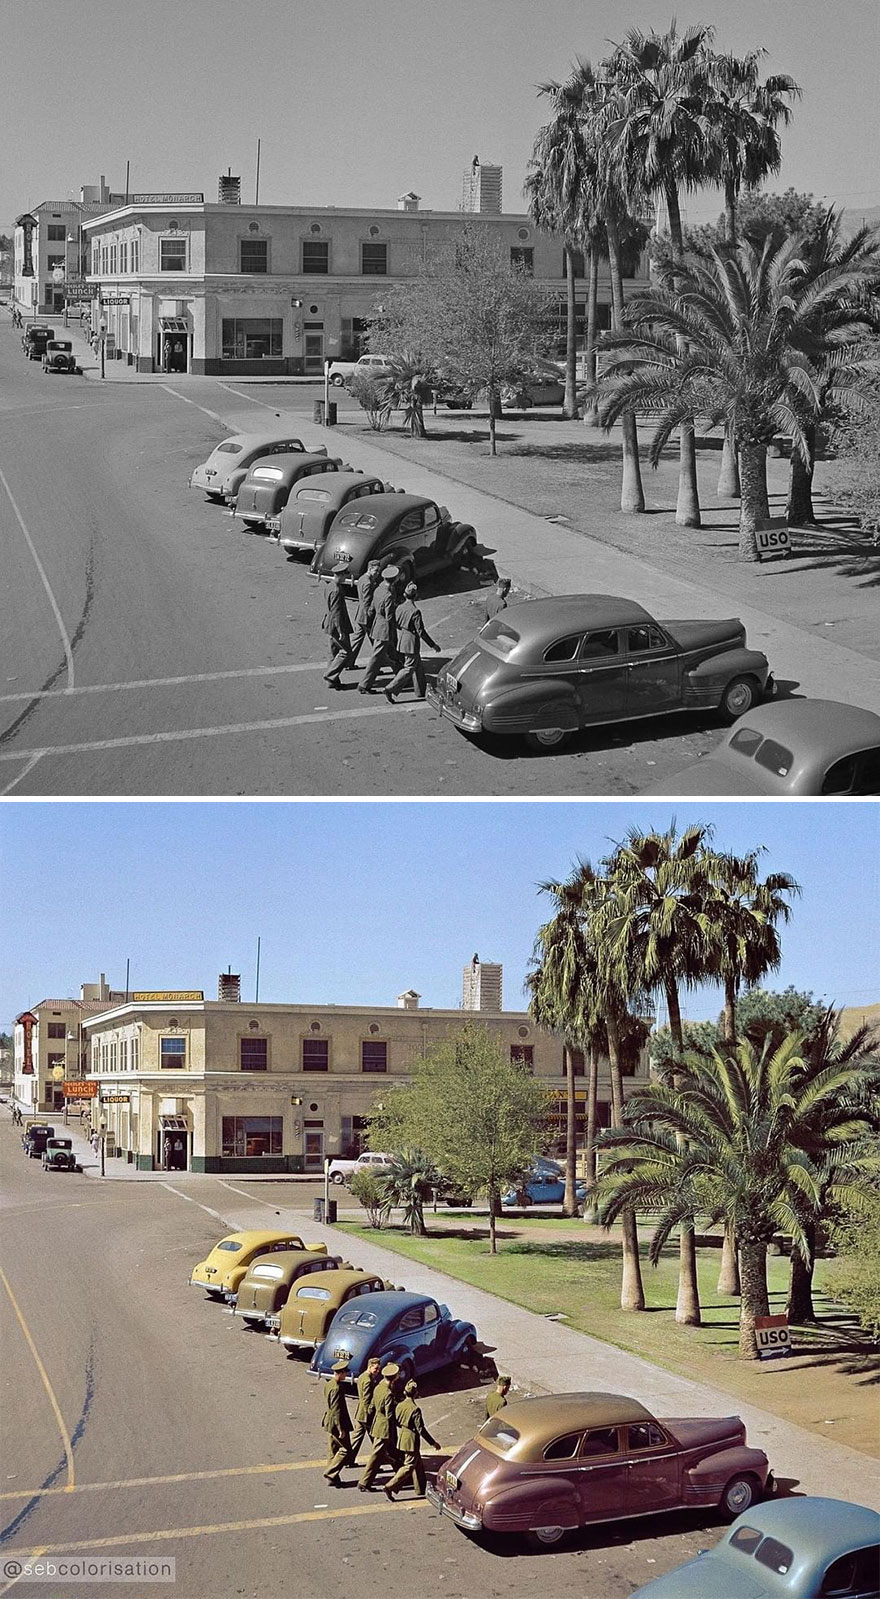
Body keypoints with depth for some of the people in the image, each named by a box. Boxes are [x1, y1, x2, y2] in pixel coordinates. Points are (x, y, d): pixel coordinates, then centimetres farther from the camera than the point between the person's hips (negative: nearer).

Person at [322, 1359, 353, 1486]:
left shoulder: (329, 1385, 9)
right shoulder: (337, 1388, -23)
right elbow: (336, 1410, -23)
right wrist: (341, 1429, -20)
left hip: (330, 1423, 10)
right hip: (336, 1423, -10)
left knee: (333, 1450, 15)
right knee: (345, 1449, -1)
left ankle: (332, 1478, 20)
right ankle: (331, 1473, -2)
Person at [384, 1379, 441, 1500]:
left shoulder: (399, 1406, 0)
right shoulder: (415, 1409, -21)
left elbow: (395, 1422, 9)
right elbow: (421, 1429, -19)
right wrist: (433, 1443, -10)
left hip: (401, 1439, 8)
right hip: (411, 1441, -8)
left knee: (418, 1466, 18)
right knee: (409, 1466, 0)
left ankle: (421, 1491, 24)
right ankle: (390, 1487, -7)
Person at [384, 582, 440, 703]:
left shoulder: (399, 607, -2)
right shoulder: (415, 611, -22)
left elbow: (395, 624, 7)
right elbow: (421, 631, -19)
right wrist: (433, 645, -10)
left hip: (401, 639, 8)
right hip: (411, 643, -8)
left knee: (418, 667, 19)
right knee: (409, 668, 2)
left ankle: (421, 693, 27)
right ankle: (390, 689, -5)